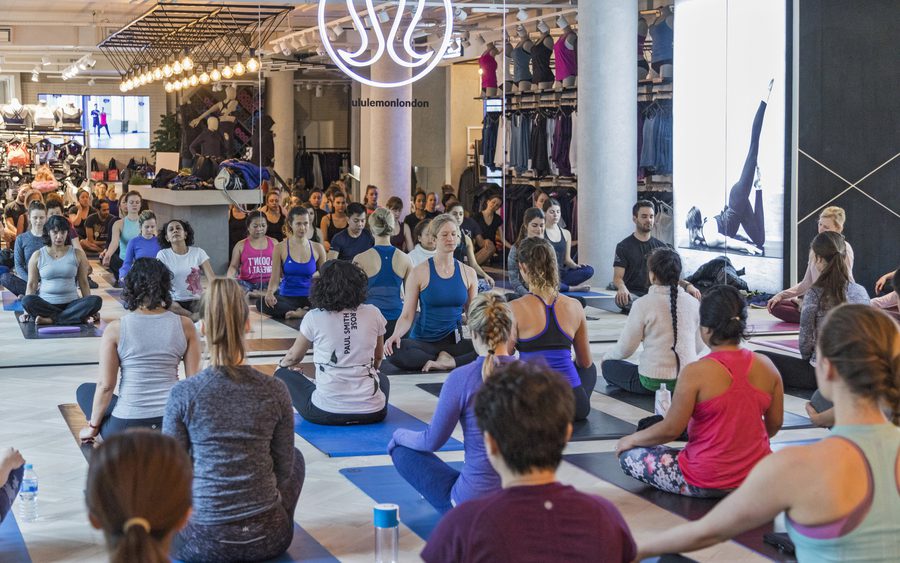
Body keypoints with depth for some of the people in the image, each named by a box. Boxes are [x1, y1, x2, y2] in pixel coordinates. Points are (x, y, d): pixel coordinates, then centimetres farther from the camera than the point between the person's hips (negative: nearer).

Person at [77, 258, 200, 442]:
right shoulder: (185, 325, -1)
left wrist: (93, 426, 10)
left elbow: (105, 385, -4)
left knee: (85, 390, 26)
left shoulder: (115, 329, -6)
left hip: (126, 427, -3)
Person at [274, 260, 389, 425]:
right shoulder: (373, 314, 1)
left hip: (326, 413, -3)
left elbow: (294, 357, 14)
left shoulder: (314, 317, -4)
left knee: (283, 374, 22)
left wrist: (282, 363, 37)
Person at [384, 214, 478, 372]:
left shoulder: (468, 273, 9)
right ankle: (444, 361, -23)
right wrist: (395, 335, -23)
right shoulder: (420, 273, 0)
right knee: (395, 350, -36)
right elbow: (407, 316, -2)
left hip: (454, 341, 2)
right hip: (423, 342, -2)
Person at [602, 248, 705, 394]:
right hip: (689, 379, 6)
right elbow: (699, 346, 9)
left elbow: (626, 348, -7)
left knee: (608, 366, 19)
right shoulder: (693, 303, -1)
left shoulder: (643, 304, -12)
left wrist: (606, 356, 14)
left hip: (652, 381, -6)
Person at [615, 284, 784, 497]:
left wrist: (632, 439, 3)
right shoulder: (765, 366, -5)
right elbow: (774, 425, 5)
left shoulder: (696, 373, -20)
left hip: (707, 483, -7)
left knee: (629, 457, 9)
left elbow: (671, 429, -15)